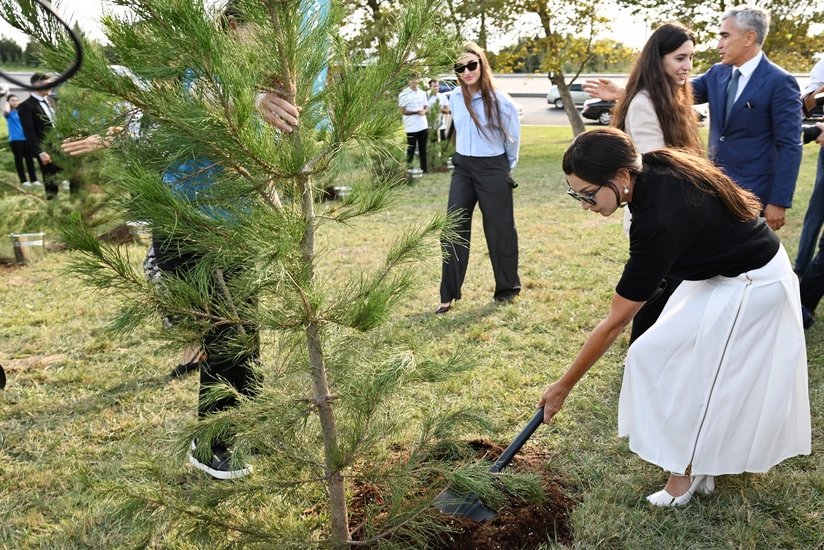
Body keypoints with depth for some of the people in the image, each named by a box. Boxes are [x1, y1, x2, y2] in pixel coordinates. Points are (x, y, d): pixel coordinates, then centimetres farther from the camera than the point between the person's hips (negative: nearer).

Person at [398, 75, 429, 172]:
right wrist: (416, 112, -20)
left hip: (423, 126, 5)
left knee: (423, 150, 11)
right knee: (411, 150, 3)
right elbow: (403, 111, -10)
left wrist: (424, 111, -11)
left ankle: (424, 170, 18)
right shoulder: (404, 94, -7)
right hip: (411, 127, -5)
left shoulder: (422, 93, 10)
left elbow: (427, 107, 13)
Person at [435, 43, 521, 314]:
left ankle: (507, 288, 24)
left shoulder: (500, 100, -12)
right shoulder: (455, 98, 2)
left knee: (499, 230, 6)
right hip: (462, 169, 5)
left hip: (493, 171, -4)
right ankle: (448, 294, 9)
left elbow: (513, 139, 0)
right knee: (453, 230, 1)